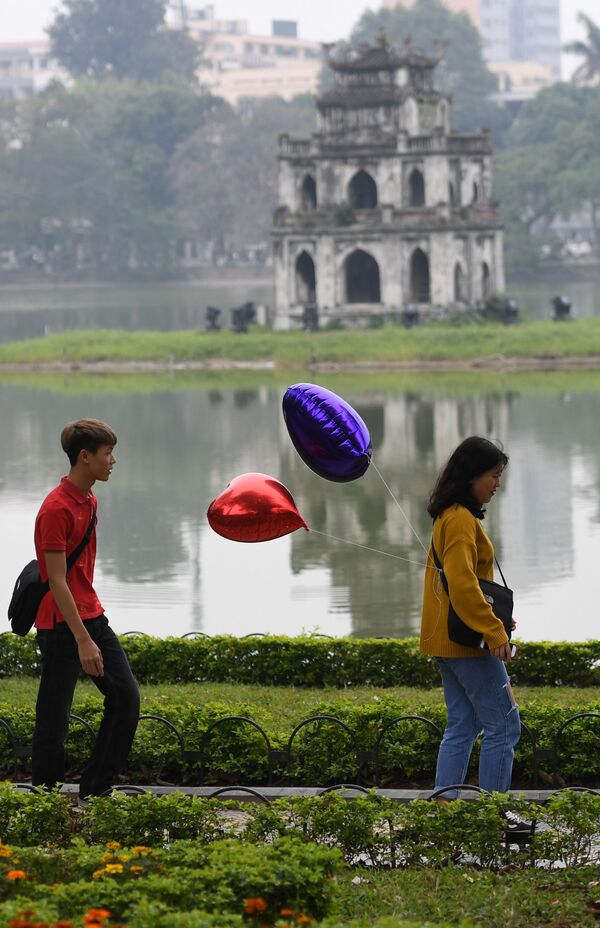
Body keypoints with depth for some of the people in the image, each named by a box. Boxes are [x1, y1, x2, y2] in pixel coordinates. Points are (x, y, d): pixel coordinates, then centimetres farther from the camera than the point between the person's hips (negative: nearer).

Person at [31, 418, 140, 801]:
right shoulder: (56, 508, -18)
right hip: (61, 624, -9)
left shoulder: (90, 502, 11)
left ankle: (96, 789, 12)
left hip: (92, 616, 9)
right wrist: (83, 640, -23)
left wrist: (93, 628, 19)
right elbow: (57, 580, -20)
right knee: (55, 716, -1)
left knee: (127, 695, 4)